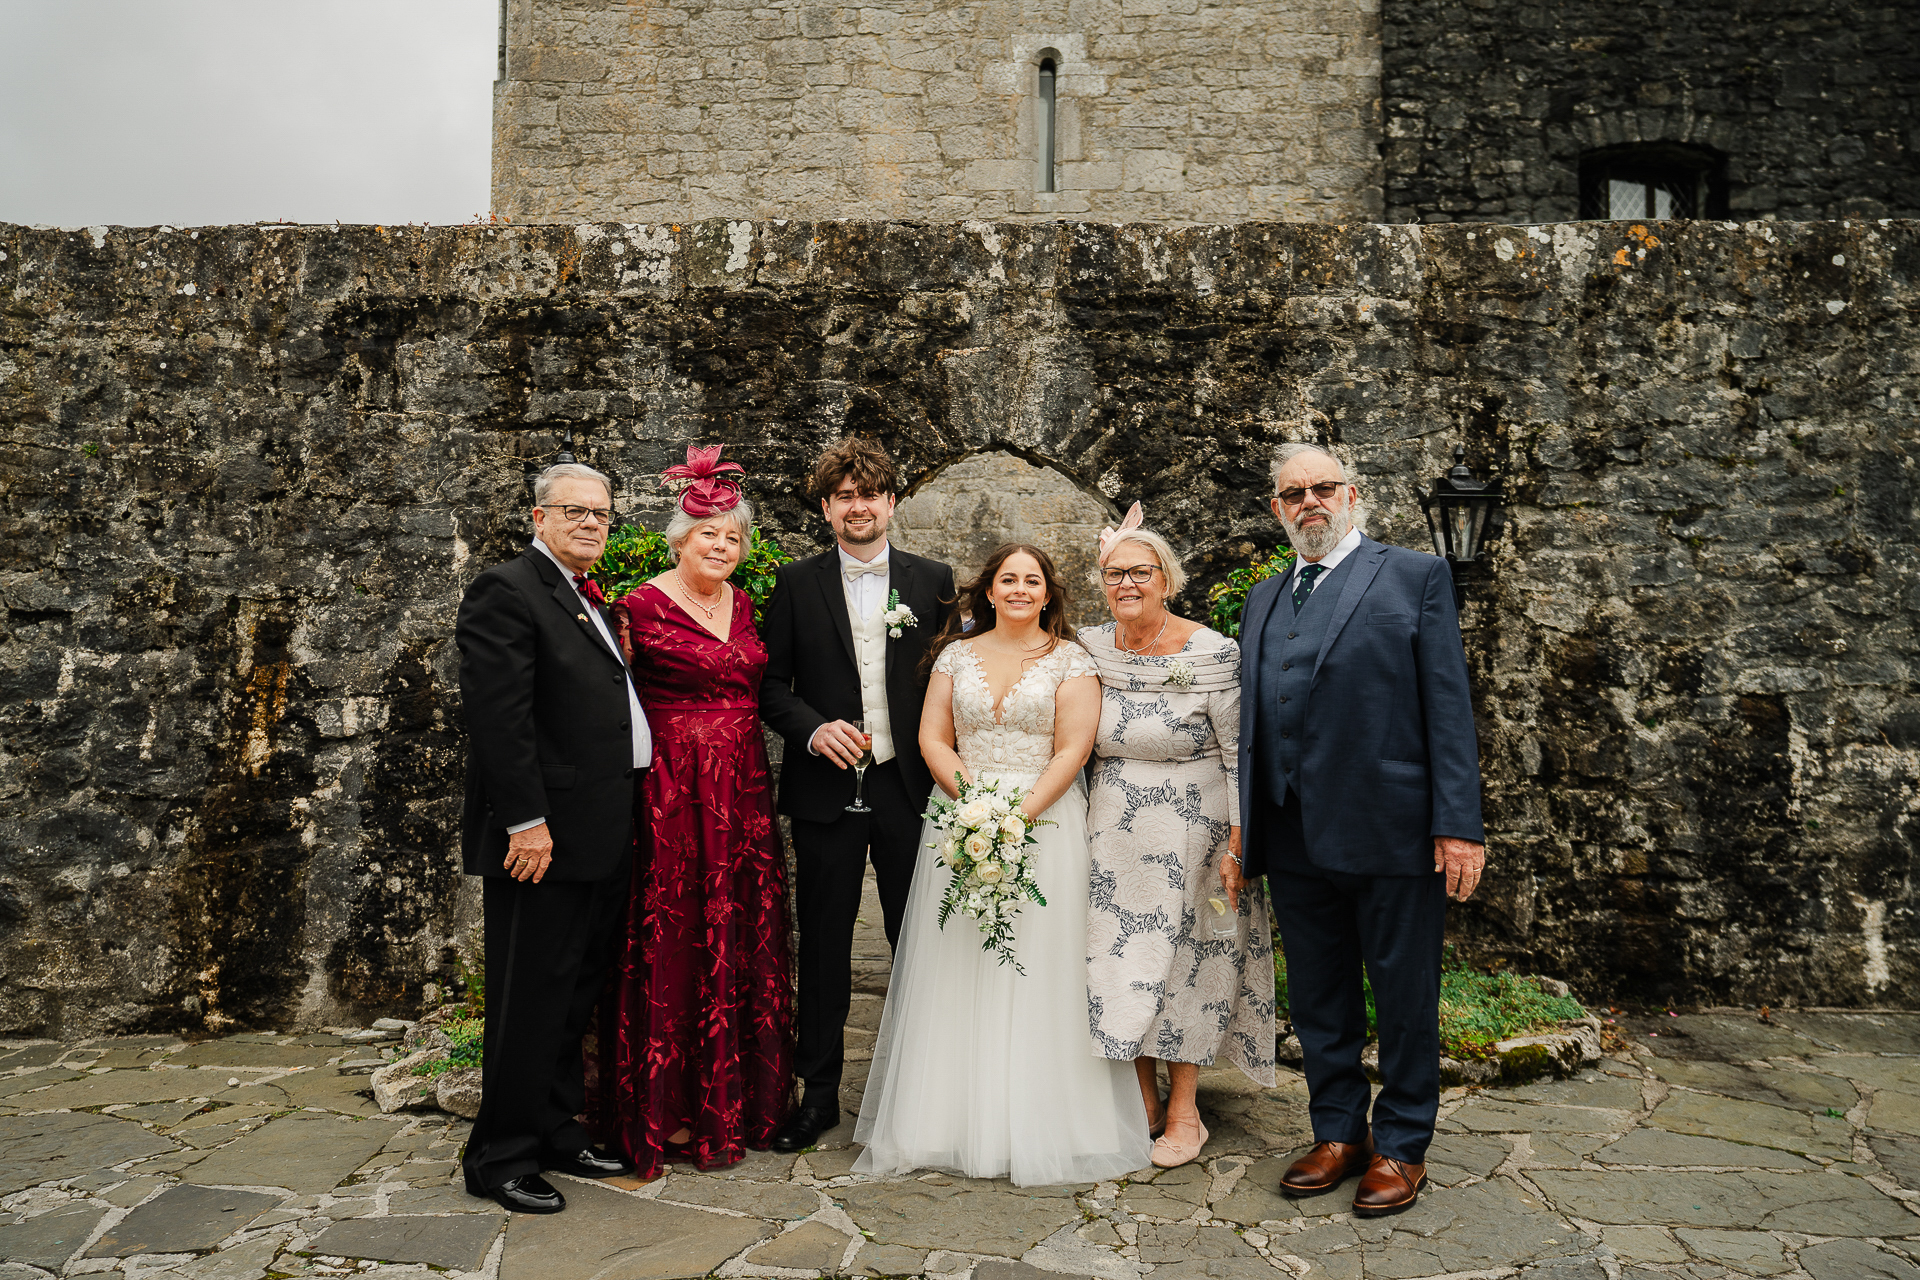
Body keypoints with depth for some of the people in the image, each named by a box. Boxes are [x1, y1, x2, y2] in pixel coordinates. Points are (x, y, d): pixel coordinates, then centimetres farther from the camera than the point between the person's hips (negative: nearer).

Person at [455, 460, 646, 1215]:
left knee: (574, 1000, 18)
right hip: (544, 840, -9)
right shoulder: (507, 593, -11)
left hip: (599, 841, 9)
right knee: (530, 1003, 1)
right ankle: (501, 1159, 16)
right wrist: (526, 821, -21)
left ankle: (558, 1136, 31)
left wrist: (623, 822, 15)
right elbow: (497, 717, -19)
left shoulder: (591, 602, 17)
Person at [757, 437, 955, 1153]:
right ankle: (819, 1093, 22)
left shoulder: (933, 581, 6)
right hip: (826, 791, 0)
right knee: (823, 945, 8)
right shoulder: (796, 585, 4)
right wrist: (813, 729, -15)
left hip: (910, 789, 1)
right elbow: (771, 686, 4)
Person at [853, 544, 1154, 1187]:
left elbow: (1073, 750, -6)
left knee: (1037, 969, 0)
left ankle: (1038, 1124, 11)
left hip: (1045, 820, -2)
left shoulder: (1070, 660, 2)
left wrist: (1019, 815, -16)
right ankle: (958, 1115, 15)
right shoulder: (957, 654, 9)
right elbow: (933, 738, 3)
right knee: (957, 970, 4)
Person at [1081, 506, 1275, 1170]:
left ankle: (1184, 1110, 22)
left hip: (1188, 837, -4)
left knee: (1187, 961, 6)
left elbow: (1240, 754, -11)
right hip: (1113, 835, 4)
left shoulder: (1214, 654, -14)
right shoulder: (1089, 647, -2)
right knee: (1120, 960, 9)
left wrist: (1237, 845, -13)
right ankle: (1144, 1099, 26)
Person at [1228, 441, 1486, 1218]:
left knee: (1405, 1000, 8)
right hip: (1297, 843, 5)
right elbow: (1253, 725, 14)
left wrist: (1459, 824, -13)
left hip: (1393, 833, -5)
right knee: (1317, 1000, 15)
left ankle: (1401, 1147, 25)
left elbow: (1448, 707, -6)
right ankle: (1338, 1133, 31)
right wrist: (1242, 835, 11)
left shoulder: (1415, 577, 0)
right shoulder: (1264, 600, 15)